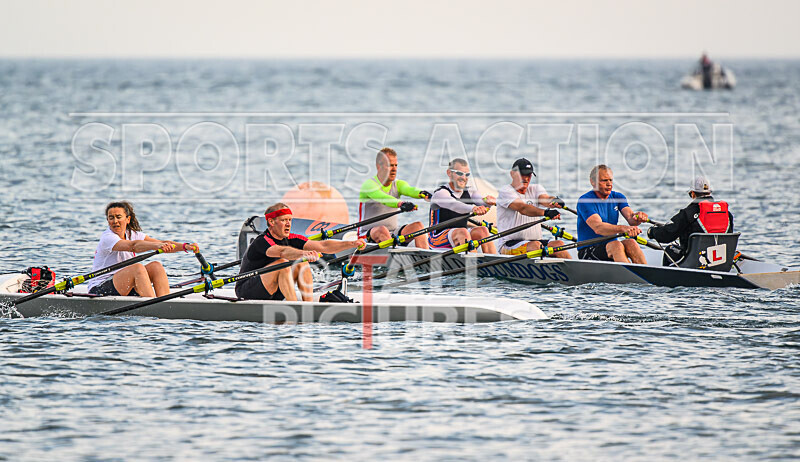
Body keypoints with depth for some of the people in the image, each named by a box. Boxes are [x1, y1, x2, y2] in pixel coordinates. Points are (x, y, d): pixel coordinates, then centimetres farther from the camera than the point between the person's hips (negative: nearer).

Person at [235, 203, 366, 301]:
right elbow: (282, 251, -43)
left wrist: (352, 243, -19)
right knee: (282, 263, -28)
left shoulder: (291, 239, 1)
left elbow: (322, 246, -7)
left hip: (271, 295, 8)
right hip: (246, 292, -8)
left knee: (302, 264, -8)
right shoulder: (261, 242, -21)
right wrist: (304, 254, -61)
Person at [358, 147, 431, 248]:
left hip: (394, 234, 5)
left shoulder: (398, 184, 9)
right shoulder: (369, 185, -9)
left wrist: (421, 193, -39)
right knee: (382, 230, -36)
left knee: (417, 226, -17)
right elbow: (383, 198, -30)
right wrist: (400, 204, -50)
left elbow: (409, 190, -15)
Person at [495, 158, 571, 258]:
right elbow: (522, 208, -24)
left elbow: (545, 199, -8)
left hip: (536, 239, 5)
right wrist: (545, 212, -41)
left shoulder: (535, 189, 15)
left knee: (558, 244, -21)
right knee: (535, 245, -34)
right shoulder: (505, 191, -5)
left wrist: (555, 201, -35)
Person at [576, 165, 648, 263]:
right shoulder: (584, 201, -10)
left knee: (630, 243, -26)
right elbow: (598, 227, -26)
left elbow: (630, 217, -7)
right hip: (588, 251, -5)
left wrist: (637, 217, -33)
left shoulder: (617, 197, 11)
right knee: (616, 245, -33)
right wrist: (623, 228, -43)